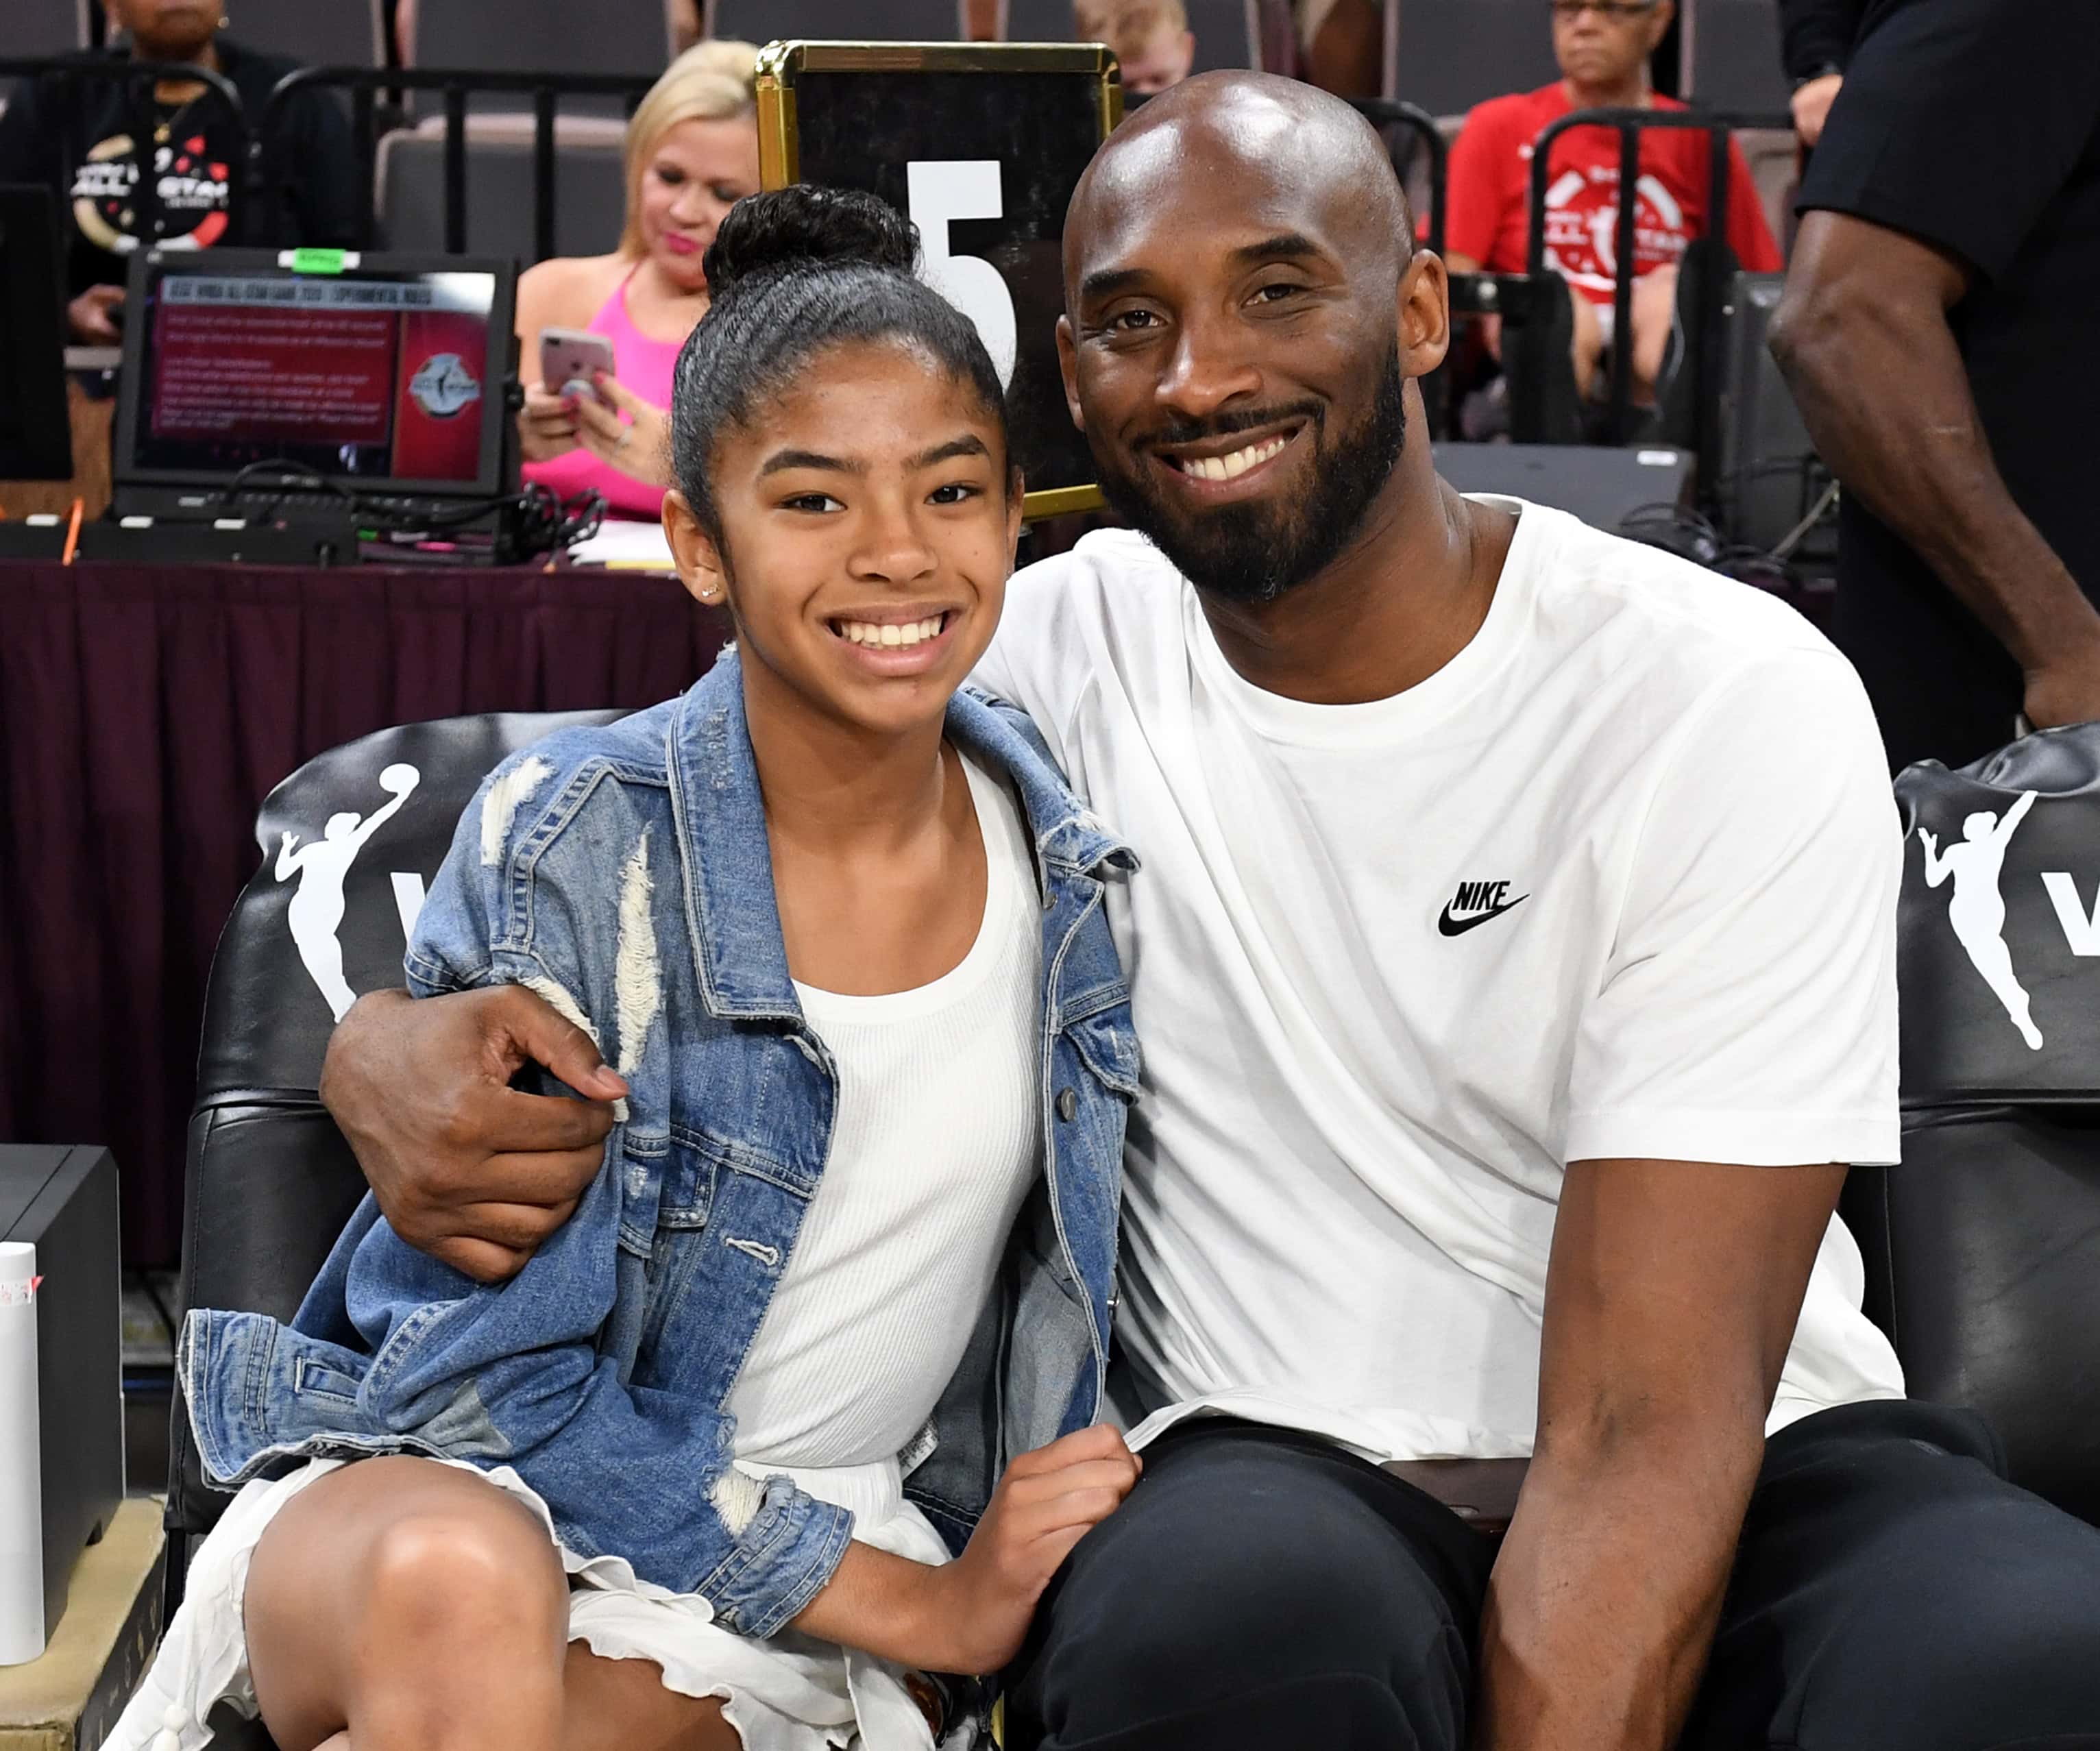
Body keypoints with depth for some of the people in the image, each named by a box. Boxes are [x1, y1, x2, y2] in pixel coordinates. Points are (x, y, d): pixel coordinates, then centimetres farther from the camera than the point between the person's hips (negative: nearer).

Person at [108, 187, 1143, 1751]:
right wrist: (911, 1608, -15)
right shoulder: (572, 851, -14)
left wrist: (1012, 1571, 2)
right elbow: (481, 1382, -13)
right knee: (462, 1589, -39)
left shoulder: (1069, 864, -2)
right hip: (453, 1473, -2)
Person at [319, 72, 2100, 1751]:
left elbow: (1645, 1436, -16)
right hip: (1282, 1472, 2)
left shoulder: (1728, 702, -10)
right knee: (1229, 1606, -35)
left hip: (1750, 1470, -1)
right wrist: (390, 1039, -16)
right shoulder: (1053, 657, 2)